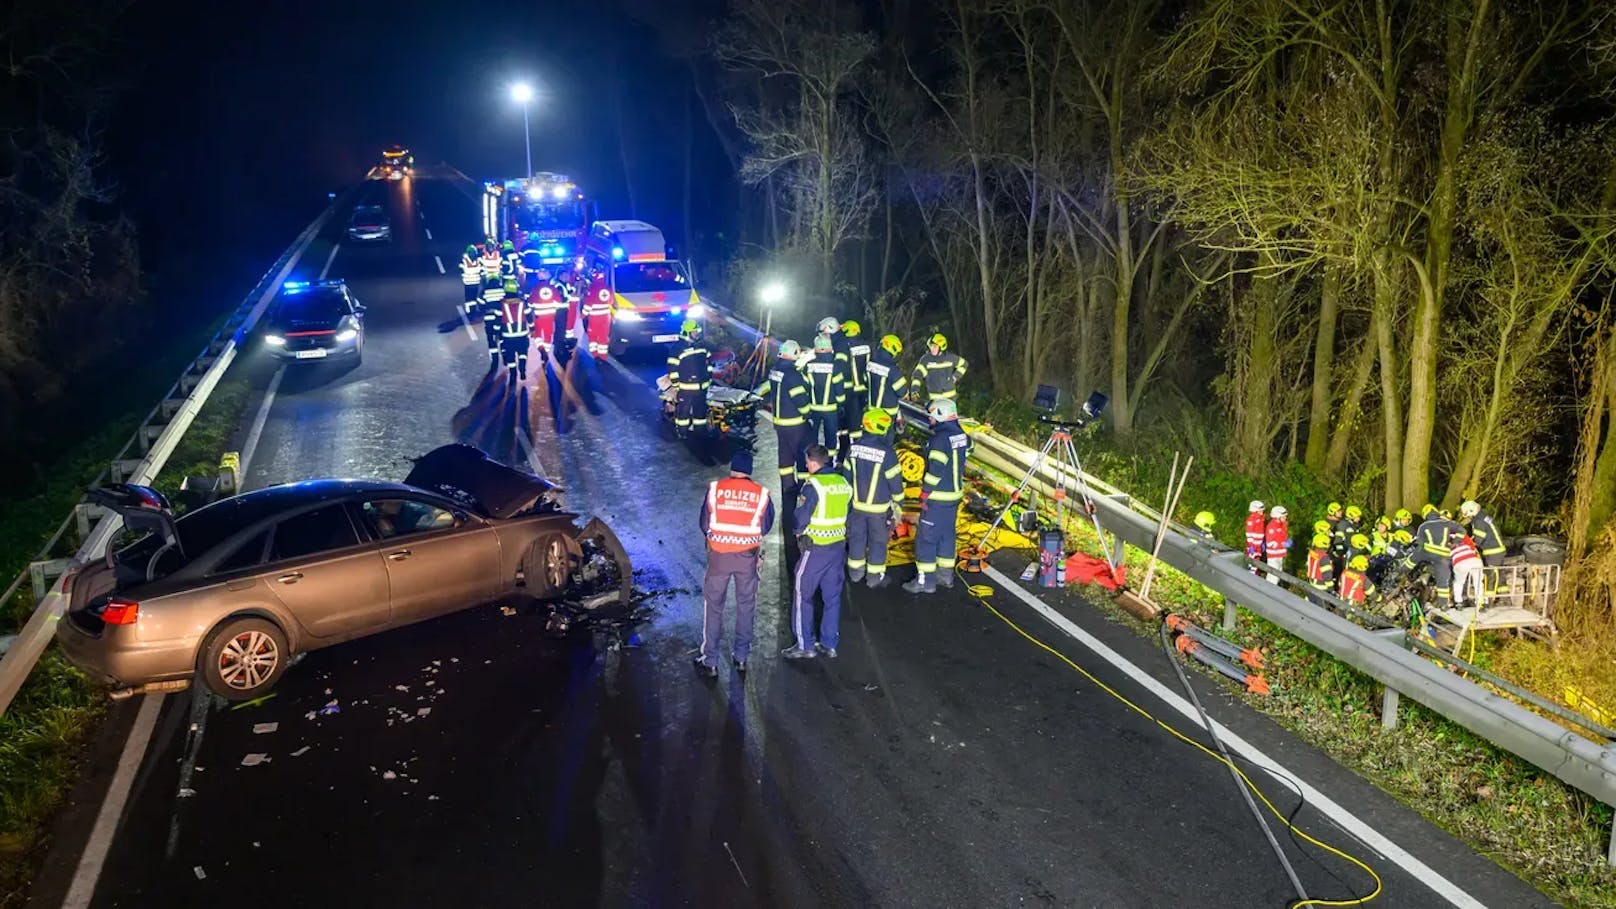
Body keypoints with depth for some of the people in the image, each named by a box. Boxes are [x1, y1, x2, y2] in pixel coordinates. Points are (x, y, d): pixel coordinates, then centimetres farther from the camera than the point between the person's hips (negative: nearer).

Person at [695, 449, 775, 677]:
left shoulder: (715, 488, -7)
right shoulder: (761, 494, -6)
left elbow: (704, 523, -1)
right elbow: (765, 528, 2)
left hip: (718, 555, -1)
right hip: (748, 556, 1)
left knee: (713, 605, 10)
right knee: (746, 605, 16)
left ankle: (709, 661, 13)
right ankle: (741, 657, 25)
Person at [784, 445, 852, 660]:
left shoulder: (812, 485, -18)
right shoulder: (843, 482, 2)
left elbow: (800, 520, -19)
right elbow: (848, 515, 10)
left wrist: (798, 528, 1)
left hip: (815, 549, -6)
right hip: (839, 546, 6)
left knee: (802, 595, 7)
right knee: (832, 596, 14)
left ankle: (805, 645, 10)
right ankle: (829, 644, 21)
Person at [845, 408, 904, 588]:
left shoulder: (854, 448, -8)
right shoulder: (887, 452, -22)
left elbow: (847, 475, 4)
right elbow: (895, 481, -13)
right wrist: (898, 504, 2)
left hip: (856, 504, 4)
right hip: (879, 507, -4)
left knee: (857, 536, 19)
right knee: (878, 540, 11)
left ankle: (855, 571, 32)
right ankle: (875, 577, 22)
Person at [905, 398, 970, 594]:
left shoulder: (940, 439, -22)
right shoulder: (962, 435, 4)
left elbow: (935, 470, -22)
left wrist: (925, 495, -16)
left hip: (938, 497, -9)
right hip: (955, 494, 9)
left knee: (926, 537, -1)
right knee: (947, 534, 19)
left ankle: (925, 580, 3)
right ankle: (946, 574, 28)